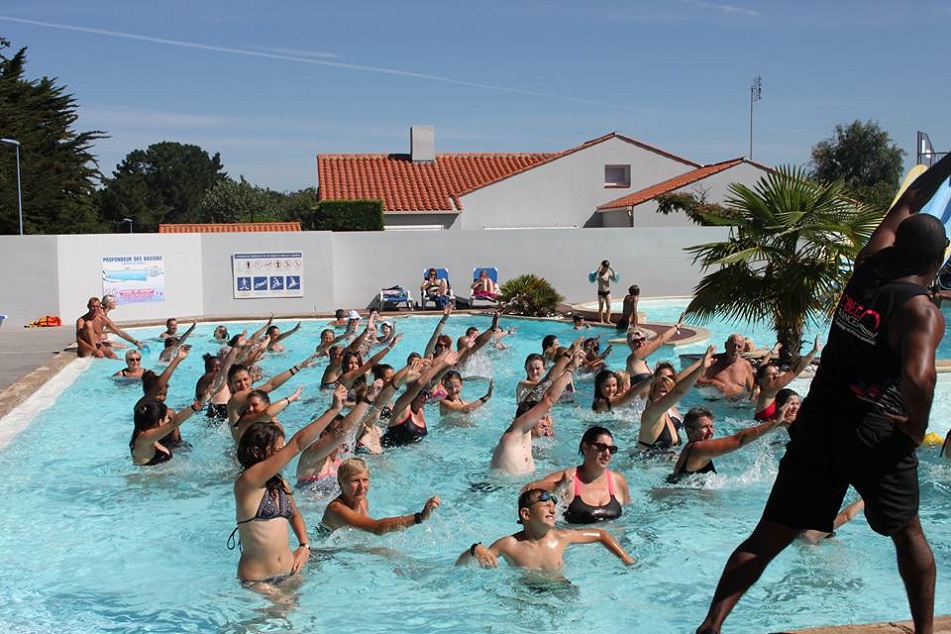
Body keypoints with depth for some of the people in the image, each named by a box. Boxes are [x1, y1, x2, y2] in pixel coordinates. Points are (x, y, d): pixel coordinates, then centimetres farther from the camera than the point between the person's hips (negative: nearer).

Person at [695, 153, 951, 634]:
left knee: (770, 535, 7)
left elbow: (904, 208, 23)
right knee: (908, 533, 22)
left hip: (816, 427, 5)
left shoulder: (868, 269, 7)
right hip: (875, 437, -5)